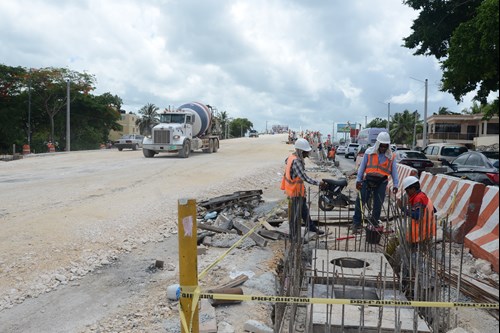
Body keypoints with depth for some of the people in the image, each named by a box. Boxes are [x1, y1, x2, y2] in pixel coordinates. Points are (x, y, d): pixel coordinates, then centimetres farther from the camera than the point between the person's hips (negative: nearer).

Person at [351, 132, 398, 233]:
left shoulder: (391, 156, 6)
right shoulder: (369, 152, 2)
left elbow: (394, 171, 9)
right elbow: (362, 167, 5)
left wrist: (395, 185, 3)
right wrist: (358, 180, 0)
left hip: (381, 183, 1)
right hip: (368, 180, -1)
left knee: (378, 204, 7)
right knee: (360, 201, -3)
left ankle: (374, 223, 21)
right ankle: (356, 223, 6)